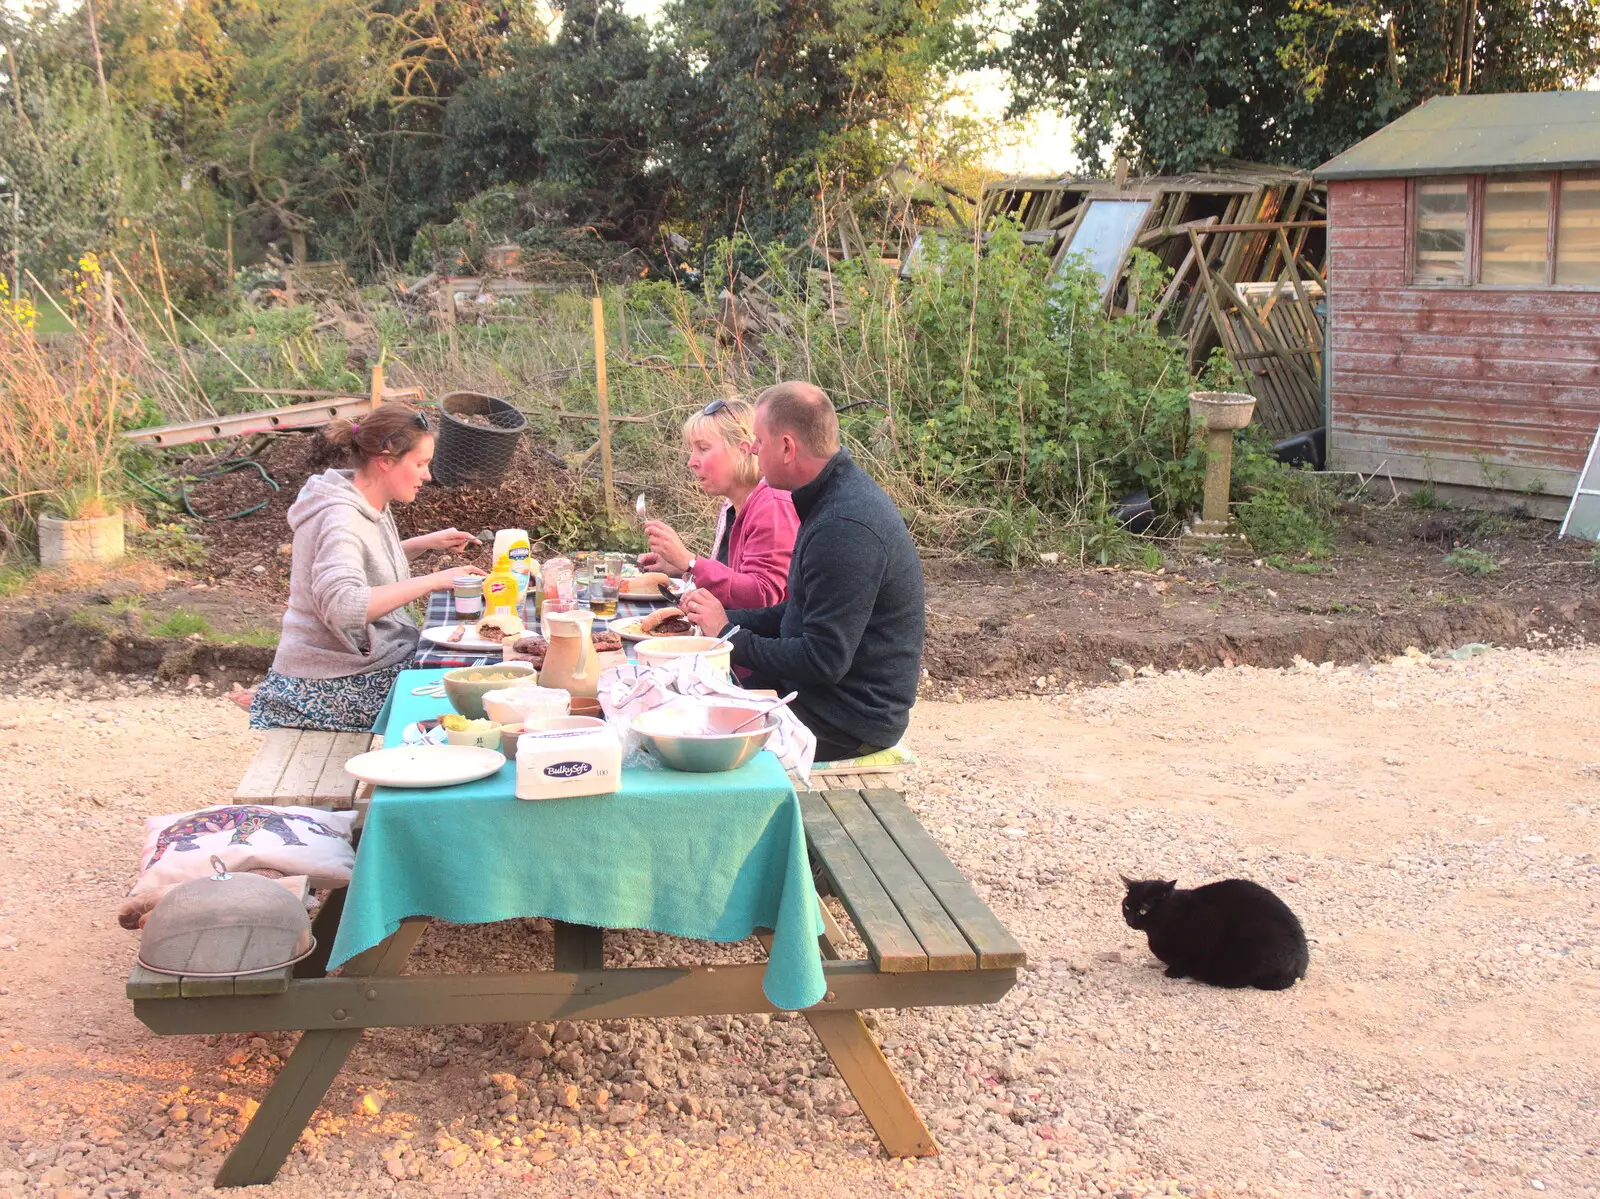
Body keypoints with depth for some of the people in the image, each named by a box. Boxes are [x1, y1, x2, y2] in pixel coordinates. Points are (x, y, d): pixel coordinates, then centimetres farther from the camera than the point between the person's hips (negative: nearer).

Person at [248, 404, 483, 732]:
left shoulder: (372, 507, 7)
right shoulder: (340, 519, -21)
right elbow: (342, 606, -37)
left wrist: (425, 543, 12)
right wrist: (432, 581, -35)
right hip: (334, 684, -10)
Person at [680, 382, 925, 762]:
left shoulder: (845, 528, -26)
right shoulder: (836, 500, 8)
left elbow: (823, 661, -26)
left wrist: (730, 637, -14)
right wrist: (726, 619, 4)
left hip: (851, 722, -10)